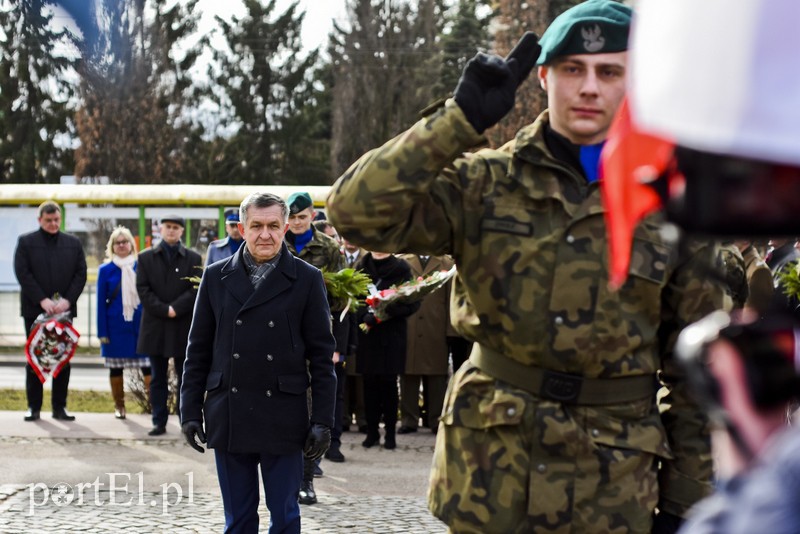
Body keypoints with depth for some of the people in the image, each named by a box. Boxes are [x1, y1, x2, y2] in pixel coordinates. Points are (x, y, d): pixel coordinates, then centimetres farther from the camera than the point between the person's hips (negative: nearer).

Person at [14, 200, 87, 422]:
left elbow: (81, 274, 4)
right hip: (35, 310, -2)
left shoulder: (73, 243, 10)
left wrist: (67, 300, -10)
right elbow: (22, 273, -6)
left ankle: (60, 407, 8)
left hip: (64, 308, 2)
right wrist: (42, 300, -15)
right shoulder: (26, 242, 2)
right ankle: (33, 407, 6)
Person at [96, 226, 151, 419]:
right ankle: (119, 406, 18)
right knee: (116, 367, 8)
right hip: (116, 328, 0)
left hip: (141, 324, 0)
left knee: (147, 365, -7)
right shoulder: (105, 270, 2)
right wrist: (102, 332, -4)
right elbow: (101, 303, 1)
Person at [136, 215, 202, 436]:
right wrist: (163, 310, -12)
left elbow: (195, 290, -3)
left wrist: (175, 308, -15)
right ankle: (159, 421, 10)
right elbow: (143, 289, 0)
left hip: (184, 327, -1)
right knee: (158, 378, 6)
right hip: (155, 327, 1)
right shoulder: (146, 257, 9)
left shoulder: (193, 259, 5)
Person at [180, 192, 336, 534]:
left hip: (283, 419, -2)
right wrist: (191, 411, 4)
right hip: (228, 418, 2)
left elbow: (322, 355, 0)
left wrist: (322, 420, -4)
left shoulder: (306, 280, 0)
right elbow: (198, 349, 8)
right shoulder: (216, 277, 6)